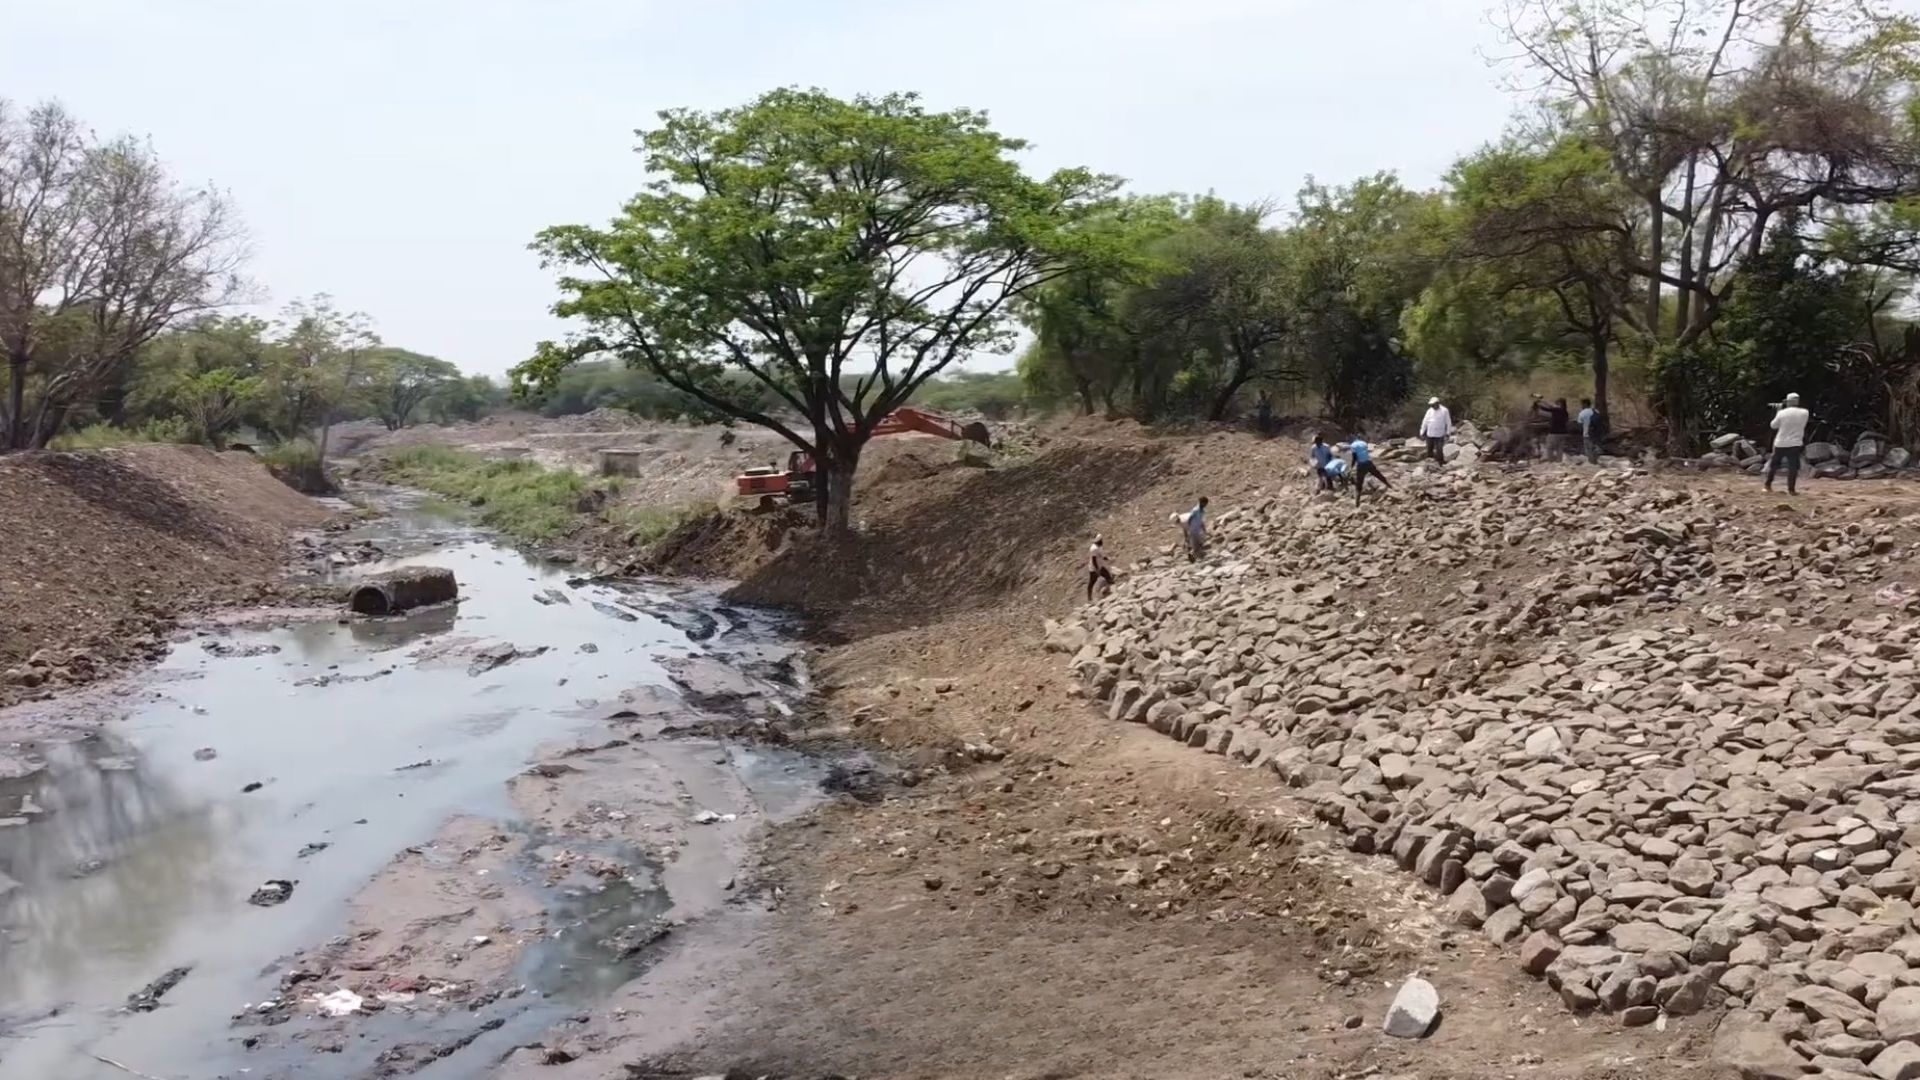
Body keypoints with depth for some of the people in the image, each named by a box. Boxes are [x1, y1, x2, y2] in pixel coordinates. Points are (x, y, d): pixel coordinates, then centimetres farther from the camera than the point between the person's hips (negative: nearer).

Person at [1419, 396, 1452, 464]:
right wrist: (1422, 432, 6)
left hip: (1439, 435, -4)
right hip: (1430, 435, 4)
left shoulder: (1444, 411, -6)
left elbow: (1448, 422, -1)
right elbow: (1425, 421, 7)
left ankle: (1439, 462, 7)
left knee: (1439, 450, -5)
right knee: (1429, 450, 10)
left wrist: (1448, 433, -1)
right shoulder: (1430, 411, 3)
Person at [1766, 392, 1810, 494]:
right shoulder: (1804, 413, -6)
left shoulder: (1782, 413, -9)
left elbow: (1773, 425, 6)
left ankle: (1768, 484, 25)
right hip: (1795, 444, -1)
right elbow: (1802, 426, 10)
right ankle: (1791, 489, -6)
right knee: (1793, 466, 0)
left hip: (1780, 443, 1)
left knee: (1774, 464, 16)